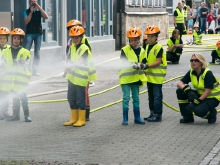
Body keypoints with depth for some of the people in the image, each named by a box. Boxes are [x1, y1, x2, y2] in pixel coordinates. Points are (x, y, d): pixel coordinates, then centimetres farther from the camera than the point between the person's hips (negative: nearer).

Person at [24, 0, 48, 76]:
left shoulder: (39, 11, 7)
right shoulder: (27, 12, 4)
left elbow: (46, 17, -9)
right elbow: (26, 21, -9)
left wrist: (39, 7, -12)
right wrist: (31, 12, -13)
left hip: (38, 33, 2)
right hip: (29, 33, -2)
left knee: (37, 53, 4)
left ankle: (35, 70, 9)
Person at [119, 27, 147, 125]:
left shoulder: (141, 51, 8)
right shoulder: (125, 50, -6)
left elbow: (144, 63, 7)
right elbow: (123, 62, -15)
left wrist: (141, 66, -17)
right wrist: (133, 65, -29)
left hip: (136, 77, 4)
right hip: (125, 77, -4)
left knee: (136, 98, 11)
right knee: (126, 98, -6)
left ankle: (137, 117, 18)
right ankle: (125, 118, 0)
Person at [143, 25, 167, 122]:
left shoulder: (159, 48, -13)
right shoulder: (147, 47, 14)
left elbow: (158, 62, -19)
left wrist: (147, 66, -25)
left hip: (157, 76, -9)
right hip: (149, 76, 9)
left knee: (157, 96, -6)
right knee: (151, 96, 15)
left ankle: (158, 115, -3)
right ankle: (152, 113, 23)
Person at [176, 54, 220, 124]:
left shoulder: (207, 73, -23)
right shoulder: (191, 72, -4)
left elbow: (207, 91, -25)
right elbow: (179, 83, -9)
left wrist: (199, 100, -30)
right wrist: (185, 88, -31)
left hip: (212, 98, -7)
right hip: (200, 94, 7)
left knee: (198, 110, -34)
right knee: (180, 91, -11)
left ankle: (212, 113, 3)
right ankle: (188, 117, 0)